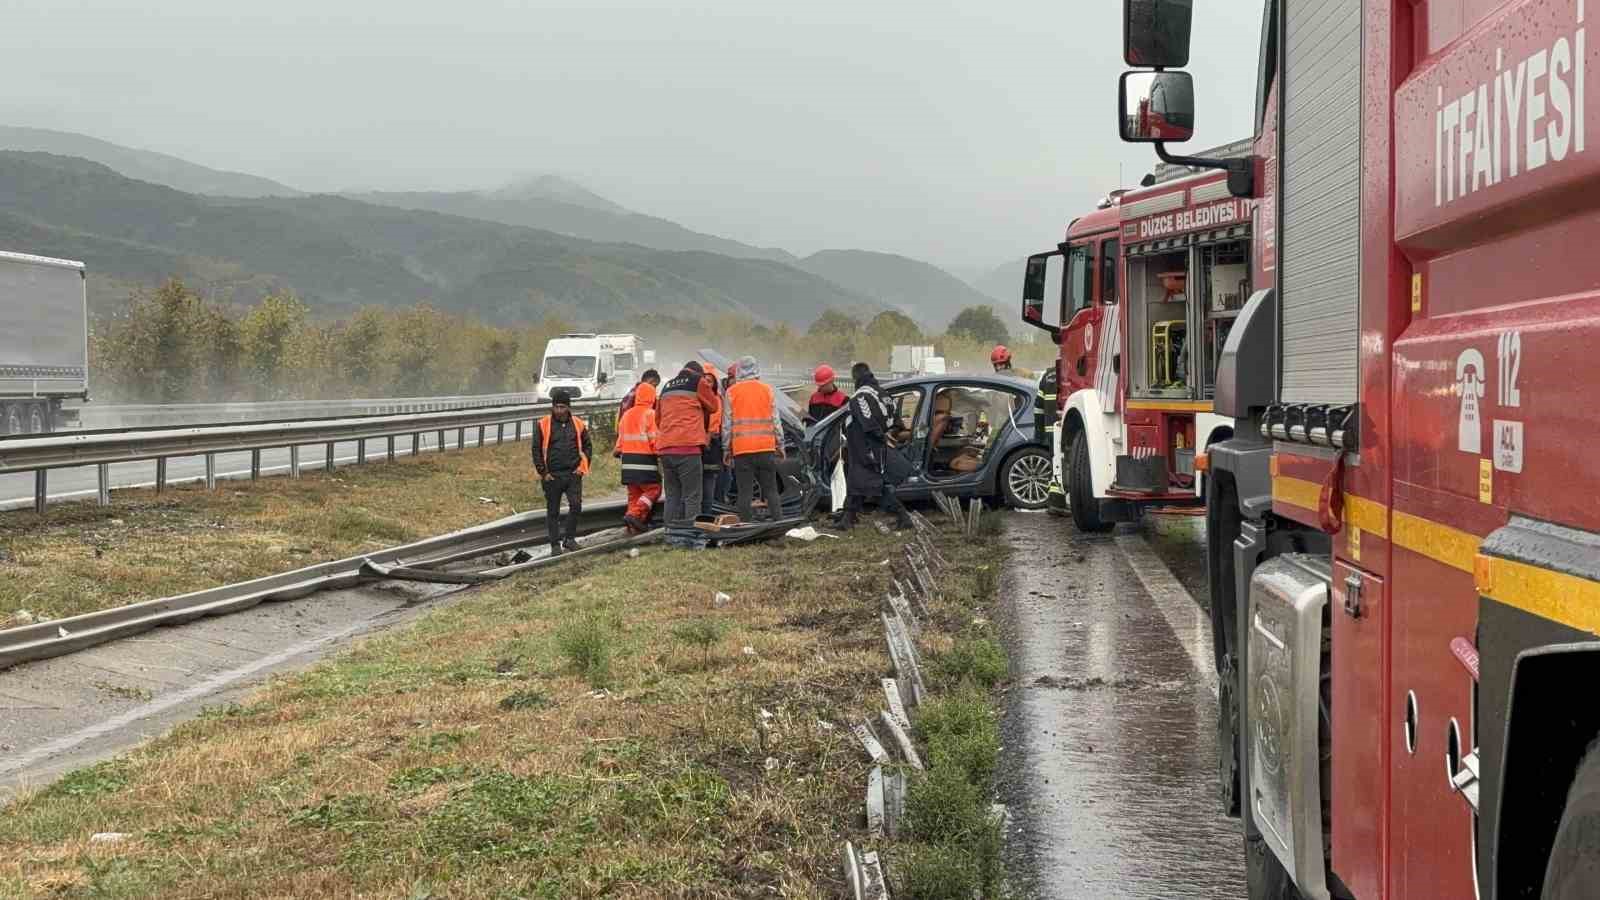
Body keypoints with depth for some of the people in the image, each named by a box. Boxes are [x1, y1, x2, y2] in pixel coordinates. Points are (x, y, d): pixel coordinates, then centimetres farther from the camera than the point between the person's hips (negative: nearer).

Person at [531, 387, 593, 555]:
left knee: (576, 505, -11)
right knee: (553, 511, 4)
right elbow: (536, 450, 2)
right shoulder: (544, 425, 0)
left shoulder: (578, 424, 6)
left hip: (573, 474, 1)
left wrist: (582, 466, 3)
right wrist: (543, 472, -3)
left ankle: (570, 538, 5)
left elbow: (587, 447, 15)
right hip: (552, 476, -1)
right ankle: (555, 544, 12)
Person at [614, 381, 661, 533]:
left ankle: (634, 527, 8)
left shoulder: (627, 415, 12)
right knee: (653, 489, 0)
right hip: (645, 459, -7)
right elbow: (655, 439, -14)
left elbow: (620, 437, 16)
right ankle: (634, 514, -15)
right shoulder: (650, 414, -9)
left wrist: (618, 452, 25)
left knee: (634, 493, 11)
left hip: (628, 460, 7)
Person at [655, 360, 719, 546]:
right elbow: (714, 406, 14)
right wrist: (712, 391, 31)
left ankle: (673, 534, 10)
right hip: (688, 446, -6)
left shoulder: (666, 387, 21)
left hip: (666, 448, 6)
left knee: (672, 494, 11)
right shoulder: (698, 381, 3)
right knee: (692, 495, -4)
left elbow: (658, 419, 27)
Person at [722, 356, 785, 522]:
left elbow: (727, 423, 1)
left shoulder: (732, 392, 1)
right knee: (771, 490, 7)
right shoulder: (767, 389, 5)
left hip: (741, 449, -1)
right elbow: (776, 421, 5)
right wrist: (780, 446, 12)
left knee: (745, 492, 0)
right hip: (766, 447, 1)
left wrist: (727, 449, 8)